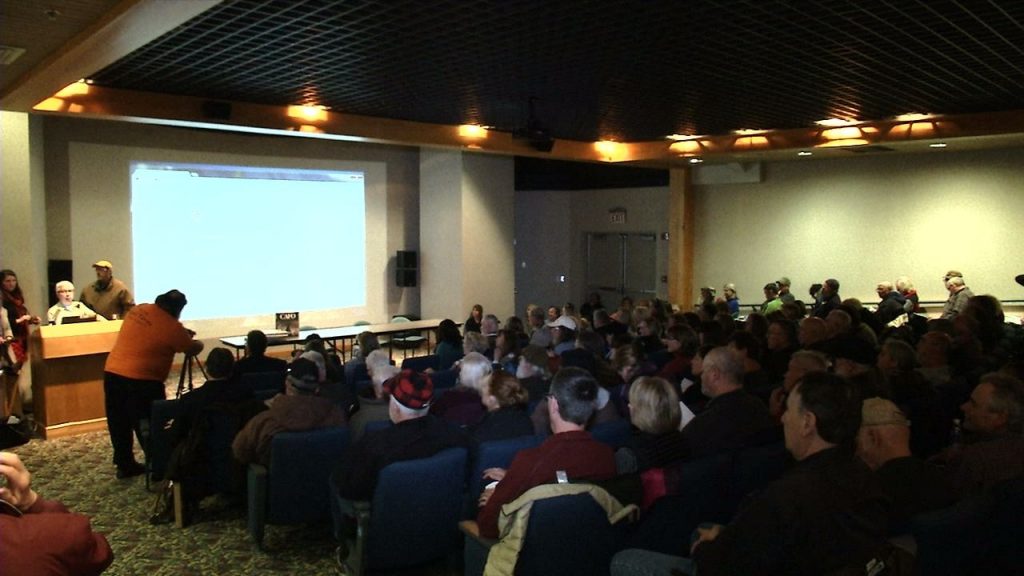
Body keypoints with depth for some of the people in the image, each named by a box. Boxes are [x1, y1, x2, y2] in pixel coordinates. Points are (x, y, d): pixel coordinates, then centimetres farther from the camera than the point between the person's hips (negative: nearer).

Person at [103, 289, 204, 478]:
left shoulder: (138, 310, 10)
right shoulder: (171, 327, -10)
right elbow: (193, 349, 3)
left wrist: (182, 334, 27)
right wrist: (197, 342, 24)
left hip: (112, 373, 7)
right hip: (140, 380, -7)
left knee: (119, 423, 15)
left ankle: (124, 465, 25)